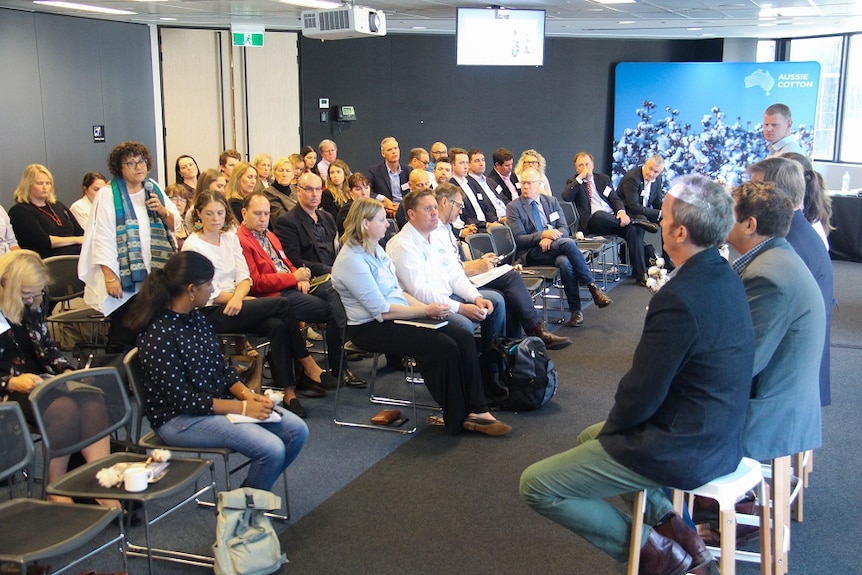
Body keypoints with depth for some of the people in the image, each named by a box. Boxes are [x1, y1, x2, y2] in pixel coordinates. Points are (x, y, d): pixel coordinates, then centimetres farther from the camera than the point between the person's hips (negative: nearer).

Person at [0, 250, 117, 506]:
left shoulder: (32, 307, 10)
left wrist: (66, 371, 2)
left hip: (38, 382, 7)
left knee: (92, 400, -22)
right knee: (64, 408, -33)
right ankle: (55, 494, -20)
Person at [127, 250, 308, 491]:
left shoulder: (196, 317, 4)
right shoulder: (158, 336, -22)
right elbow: (182, 399, -22)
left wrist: (247, 394, -7)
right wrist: (242, 407, -20)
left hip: (217, 402, 9)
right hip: (178, 419, -9)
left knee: (297, 430, -2)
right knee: (272, 449, -23)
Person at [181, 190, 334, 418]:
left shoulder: (230, 237, 12)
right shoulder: (193, 245, -7)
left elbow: (244, 278, 6)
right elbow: (208, 294, -10)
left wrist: (238, 297, -16)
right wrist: (246, 299, -9)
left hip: (236, 304, 6)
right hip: (211, 314, -6)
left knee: (277, 326, -26)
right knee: (281, 304, -22)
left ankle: (288, 392, -26)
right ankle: (308, 364, -9)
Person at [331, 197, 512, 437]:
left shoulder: (375, 249, 11)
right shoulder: (351, 260, -17)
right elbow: (382, 310, -20)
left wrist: (427, 308, -1)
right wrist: (426, 310, -14)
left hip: (396, 317, 9)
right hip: (370, 328, -9)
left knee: (464, 338, -9)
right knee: (444, 346, -24)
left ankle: (476, 410, -11)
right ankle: (457, 419, -8)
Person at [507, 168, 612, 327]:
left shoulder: (551, 201, 16)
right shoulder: (513, 207, 3)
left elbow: (564, 229, 9)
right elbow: (519, 239, -5)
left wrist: (550, 239, -13)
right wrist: (543, 234, -20)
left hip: (555, 247, 4)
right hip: (532, 254, -3)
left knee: (565, 262, -34)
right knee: (568, 243, -32)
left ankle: (576, 311, -27)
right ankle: (593, 287, -24)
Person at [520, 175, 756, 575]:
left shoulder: (680, 297, -28)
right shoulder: (724, 277, 2)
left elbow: (641, 395, -22)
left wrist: (613, 426, -1)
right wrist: (614, 426, 12)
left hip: (682, 450, -10)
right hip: (720, 436, 10)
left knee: (535, 485, -3)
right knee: (591, 436, 31)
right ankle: (670, 524, 18)